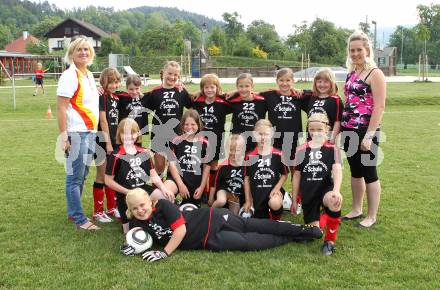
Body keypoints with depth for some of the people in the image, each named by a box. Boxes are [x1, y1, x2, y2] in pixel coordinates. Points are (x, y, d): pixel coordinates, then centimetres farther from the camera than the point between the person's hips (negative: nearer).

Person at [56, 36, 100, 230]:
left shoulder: (89, 75, 15)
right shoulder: (70, 76, -11)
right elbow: (60, 108, -15)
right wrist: (63, 136, -20)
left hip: (90, 133, 9)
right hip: (76, 134, -9)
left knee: (82, 176, 15)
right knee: (75, 177, -2)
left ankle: (73, 212, 28)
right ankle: (80, 220, 4)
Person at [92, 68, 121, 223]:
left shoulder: (116, 98, 10)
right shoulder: (101, 97, -12)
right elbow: (103, 121, -16)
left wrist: (116, 140, 8)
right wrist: (108, 142, -16)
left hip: (113, 141, 7)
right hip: (102, 141, -7)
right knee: (102, 175, 0)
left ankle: (112, 207, 26)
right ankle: (98, 211, 10)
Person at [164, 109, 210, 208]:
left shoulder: (204, 143, 5)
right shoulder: (176, 141, 1)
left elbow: (207, 166, 8)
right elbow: (172, 164, -3)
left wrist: (202, 187, 1)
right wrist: (181, 184, -10)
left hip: (196, 183, 3)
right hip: (177, 178, -2)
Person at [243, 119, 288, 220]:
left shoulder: (278, 155, -4)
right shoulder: (249, 156, -2)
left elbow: (284, 174, 5)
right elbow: (246, 178, 5)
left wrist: (276, 189, -11)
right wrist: (247, 200, 5)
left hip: (273, 190, -2)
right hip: (257, 196, 2)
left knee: (275, 204, -33)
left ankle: (276, 219, -1)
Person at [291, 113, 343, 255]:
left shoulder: (332, 149, -1)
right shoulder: (301, 150, 5)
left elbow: (337, 171, -15)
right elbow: (297, 176, 10)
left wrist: (336, 191, -32)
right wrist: (294, 200, 11)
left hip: (325, 188, -2)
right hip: (308, 194, 2)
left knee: (335, 202, -38)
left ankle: (330, 240, -16)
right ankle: (323, 219, 37)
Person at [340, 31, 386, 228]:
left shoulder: (375, 73, -10)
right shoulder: (351, 73, 12)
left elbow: (380, 106, -15)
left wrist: (369, 135, -20)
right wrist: (342, 128, 13)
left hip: (365, 131, -7)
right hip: (349, 130, 7)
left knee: (369, 173, 2)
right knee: (355, 171, 15)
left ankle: (372, 216, 13)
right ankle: (356, 210, 28)